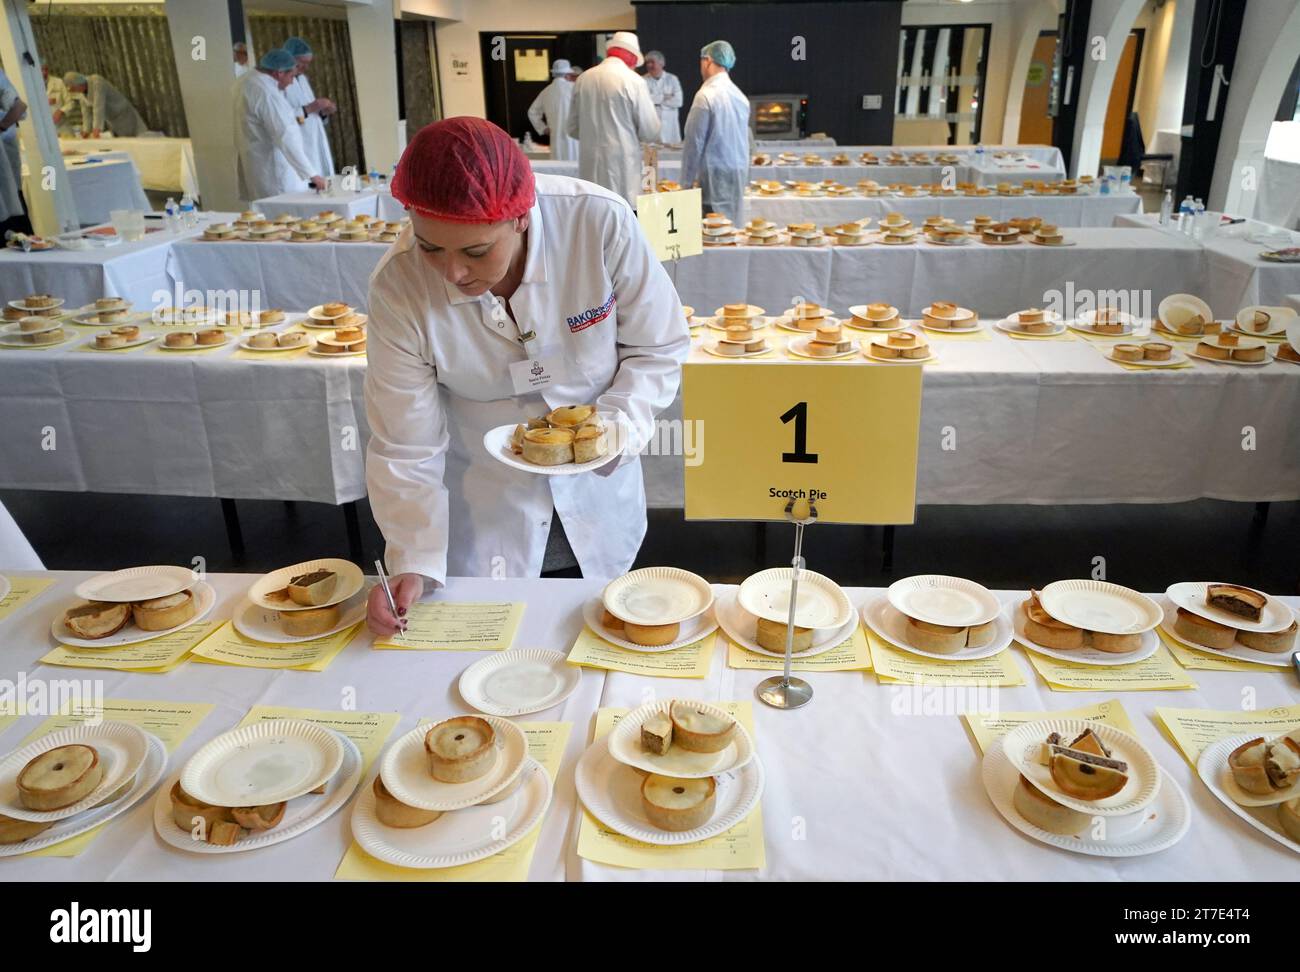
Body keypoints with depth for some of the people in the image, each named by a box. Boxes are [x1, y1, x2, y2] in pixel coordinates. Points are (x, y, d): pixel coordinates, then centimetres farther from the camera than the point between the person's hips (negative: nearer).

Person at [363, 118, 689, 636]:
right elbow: (405, 448, -14)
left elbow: (657, 347, -10)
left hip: (597, 494, 1)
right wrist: (412, 563, -21)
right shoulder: (397, 286, -23)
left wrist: (618, 424, -26)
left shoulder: (600, 222, -26)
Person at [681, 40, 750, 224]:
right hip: (740, 173, 8)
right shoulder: (740, 96, 10)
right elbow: (744, 139, 16)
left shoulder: (706, 95, -12)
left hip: (716, 175, -8)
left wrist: (686, 181, -7)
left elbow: (694, 142, -12)